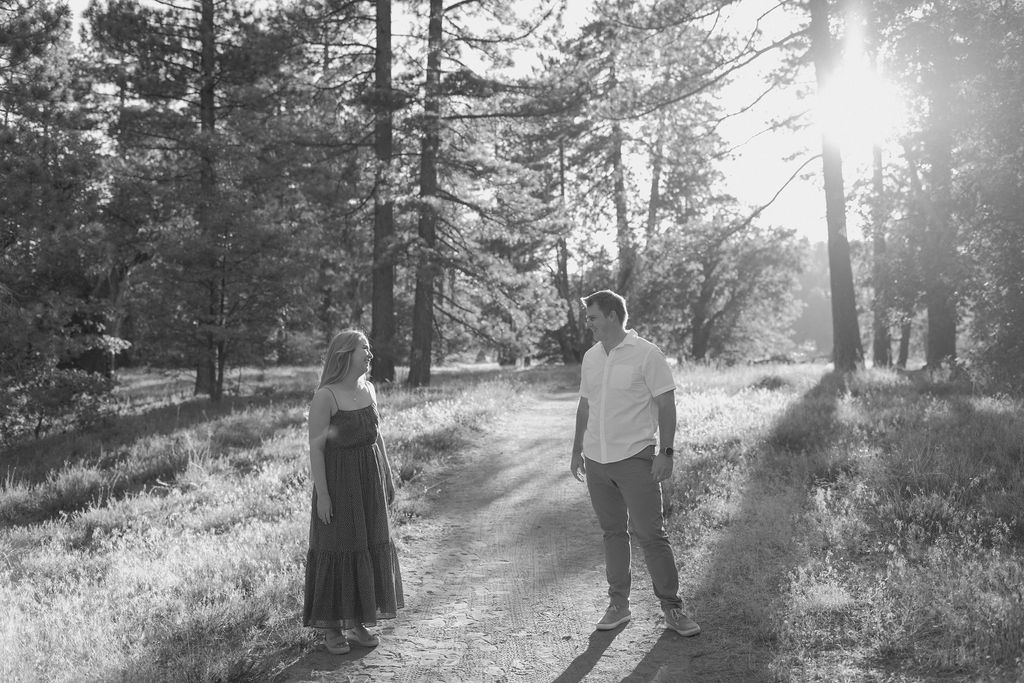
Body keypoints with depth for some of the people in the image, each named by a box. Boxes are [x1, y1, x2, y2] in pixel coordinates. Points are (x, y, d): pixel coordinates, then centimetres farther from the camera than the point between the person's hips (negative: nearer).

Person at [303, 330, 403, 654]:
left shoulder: (368, 389, 6)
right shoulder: (325, 396, -15)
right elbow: (316, 447, -15)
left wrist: (387, 477, 12)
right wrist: (321, 494, -18)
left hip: (369, 481, 7)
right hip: (338, 481, -7)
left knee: (369, 547, 11)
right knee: (336, 549, 2)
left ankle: (357, 623, 24)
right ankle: (331, 627, 16)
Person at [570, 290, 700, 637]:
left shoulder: (646, 354, -8)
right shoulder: (591, 357, 10)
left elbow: (666, 405, -8)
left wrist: (666, 452, -14)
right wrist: (577, 450, 17)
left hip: (634, 458, -5)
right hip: (596, 460, 5)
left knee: (650, 534, -3)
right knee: (613, 532, 12)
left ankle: (672, 607, 10)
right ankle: (618, 604, 22)